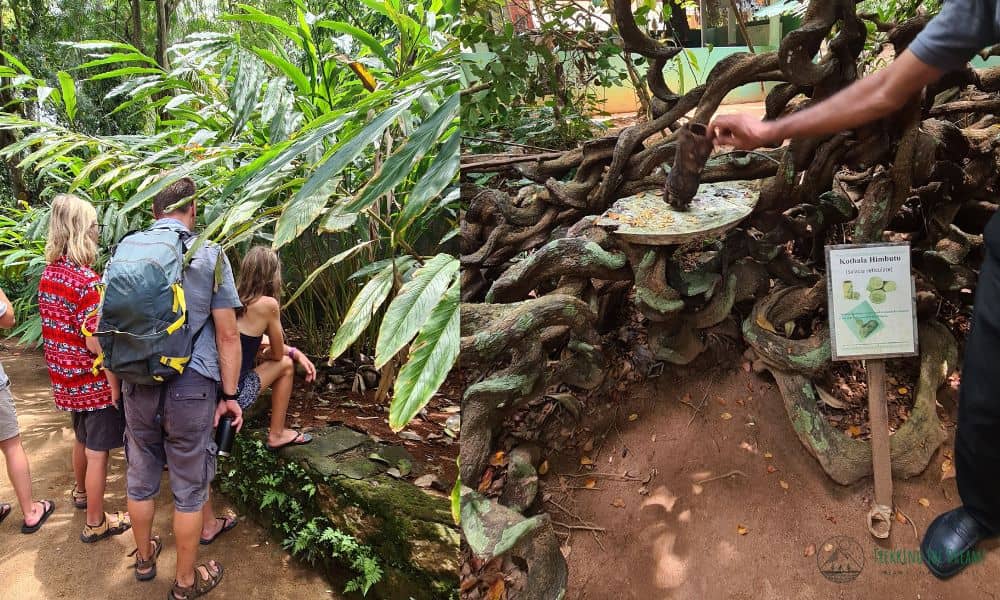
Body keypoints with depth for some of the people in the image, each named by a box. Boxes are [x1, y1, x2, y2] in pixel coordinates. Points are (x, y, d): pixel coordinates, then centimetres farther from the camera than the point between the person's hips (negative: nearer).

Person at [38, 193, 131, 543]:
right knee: (97, 451, 5)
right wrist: (115, 383, -17)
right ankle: (96, 523, 18)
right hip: (92, 382, -8)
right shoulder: (86, 281, -24)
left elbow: (56, 328, 12)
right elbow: (95, 342, -24)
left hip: (65, 376, 8)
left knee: (82, 439, 28)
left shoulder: (49, 273, 3)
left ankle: (81, 492, 50)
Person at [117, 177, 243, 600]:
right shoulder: (209, 254, -8)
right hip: (191, 387, -4)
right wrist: (229, 395, -1)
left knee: (141, 478, 20)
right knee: (189, 488, 9)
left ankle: (144, 558, 41)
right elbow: (227, 334, -9)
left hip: (138, 385, 4)